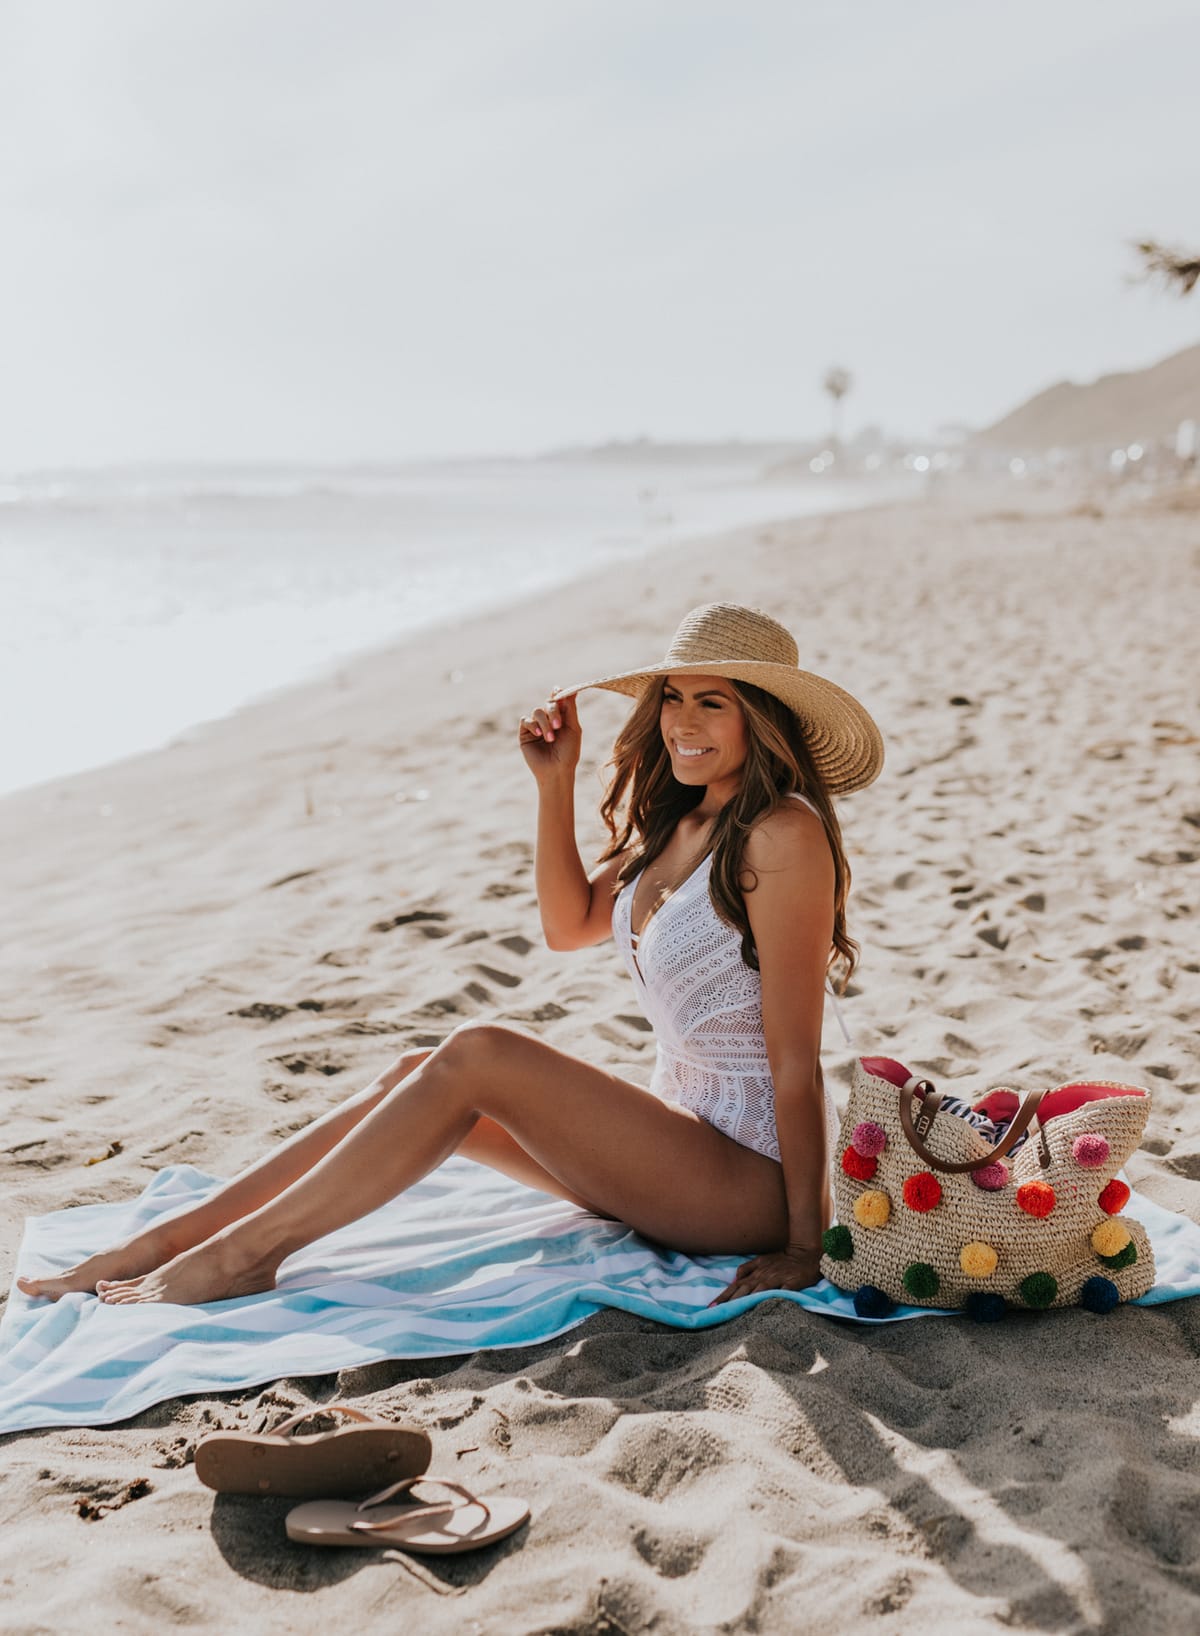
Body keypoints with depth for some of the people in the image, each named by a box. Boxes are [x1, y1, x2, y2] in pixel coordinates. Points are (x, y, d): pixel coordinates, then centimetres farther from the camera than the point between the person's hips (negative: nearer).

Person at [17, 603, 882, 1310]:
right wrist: (556, 783, 5)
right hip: (680, 1137, 8)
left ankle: (240, 1255, -11)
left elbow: (796, 1057, -19)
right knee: (416, 1075, -2)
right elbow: (570, 924, 18)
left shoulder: (780, 833, -18)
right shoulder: (674, 816, 9)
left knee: (477, 1056, -21)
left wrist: (803, 1244, -17)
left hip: (751, 1179, -8)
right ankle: (168, 1240, 1)